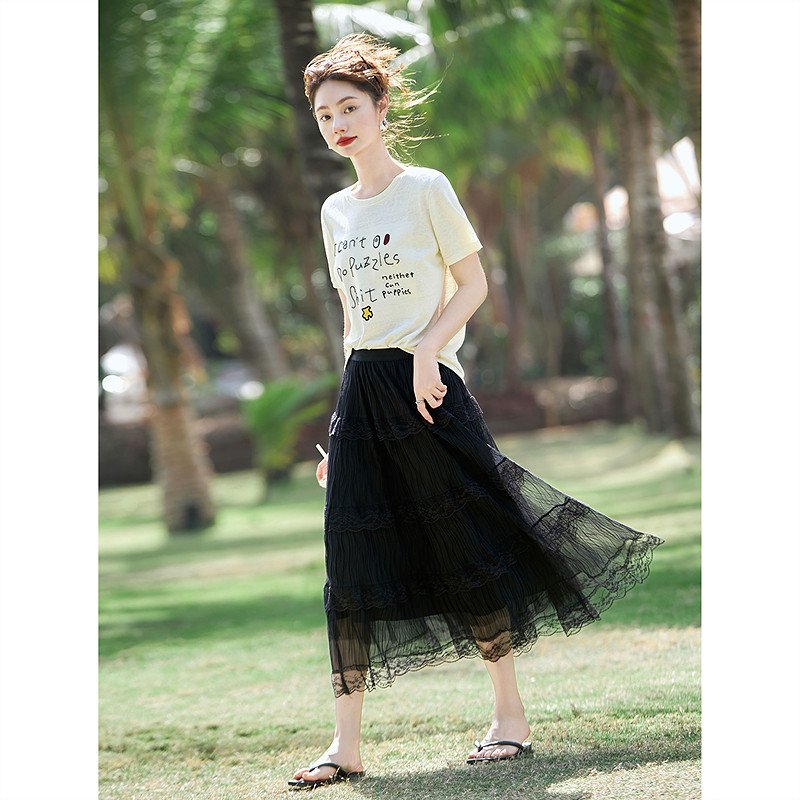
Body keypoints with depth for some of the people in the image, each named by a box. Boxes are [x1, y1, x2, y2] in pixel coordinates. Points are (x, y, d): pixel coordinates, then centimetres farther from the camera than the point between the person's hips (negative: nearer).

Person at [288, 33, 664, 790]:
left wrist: (426, 351, -17)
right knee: (351, 566, 0)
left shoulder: (425, 188, -2)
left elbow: (472, 284, -3)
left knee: (467, 550, 0)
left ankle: (510, 714, 14)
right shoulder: (335, 211, 14)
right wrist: (349, 409, 14)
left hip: (426, 385, -5)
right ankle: (345, 743, 3)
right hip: (360, 389, 5)